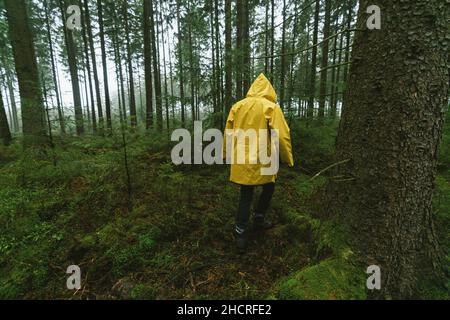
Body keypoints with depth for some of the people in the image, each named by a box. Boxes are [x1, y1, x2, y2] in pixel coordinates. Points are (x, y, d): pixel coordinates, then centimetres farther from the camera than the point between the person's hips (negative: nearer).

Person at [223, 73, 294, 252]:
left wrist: (227, 154, 20)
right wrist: (288, 158, 1)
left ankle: (240, 234, 13)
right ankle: (258, 220, 34)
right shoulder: (271, 107, -7)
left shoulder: (237, 106, 5)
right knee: (268, 188, 24)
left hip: (241, 160, 4)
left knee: (245, 196, 14)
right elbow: (282, 136, -10)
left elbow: (228, 133, 9)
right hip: (262, 161, -3)